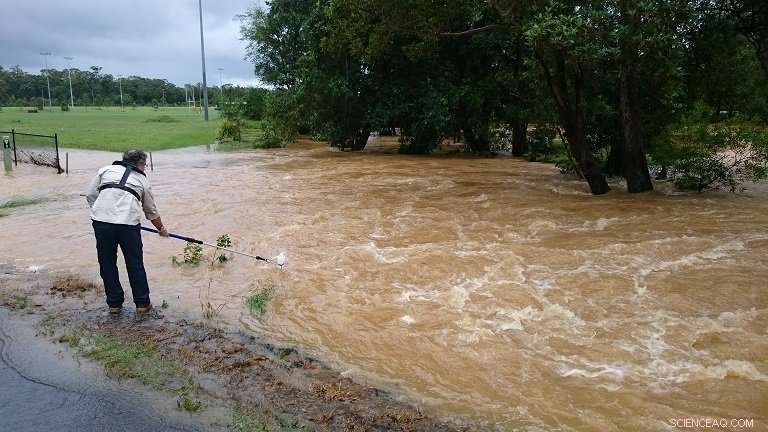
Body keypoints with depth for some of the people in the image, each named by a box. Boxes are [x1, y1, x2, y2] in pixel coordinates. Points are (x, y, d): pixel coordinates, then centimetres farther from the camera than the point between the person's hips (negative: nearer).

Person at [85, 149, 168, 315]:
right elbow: (151, 211, 27)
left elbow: (90, 194, 13)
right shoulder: (142, 179, 20)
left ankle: (114, 304, 23)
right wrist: (161, 229, 42)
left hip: (101, 221, 1)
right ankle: (142, 303, 21)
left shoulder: (106, 169, 20)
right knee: (135, 264, 12)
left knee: (107, 264, 14)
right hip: (129, 223, -1)